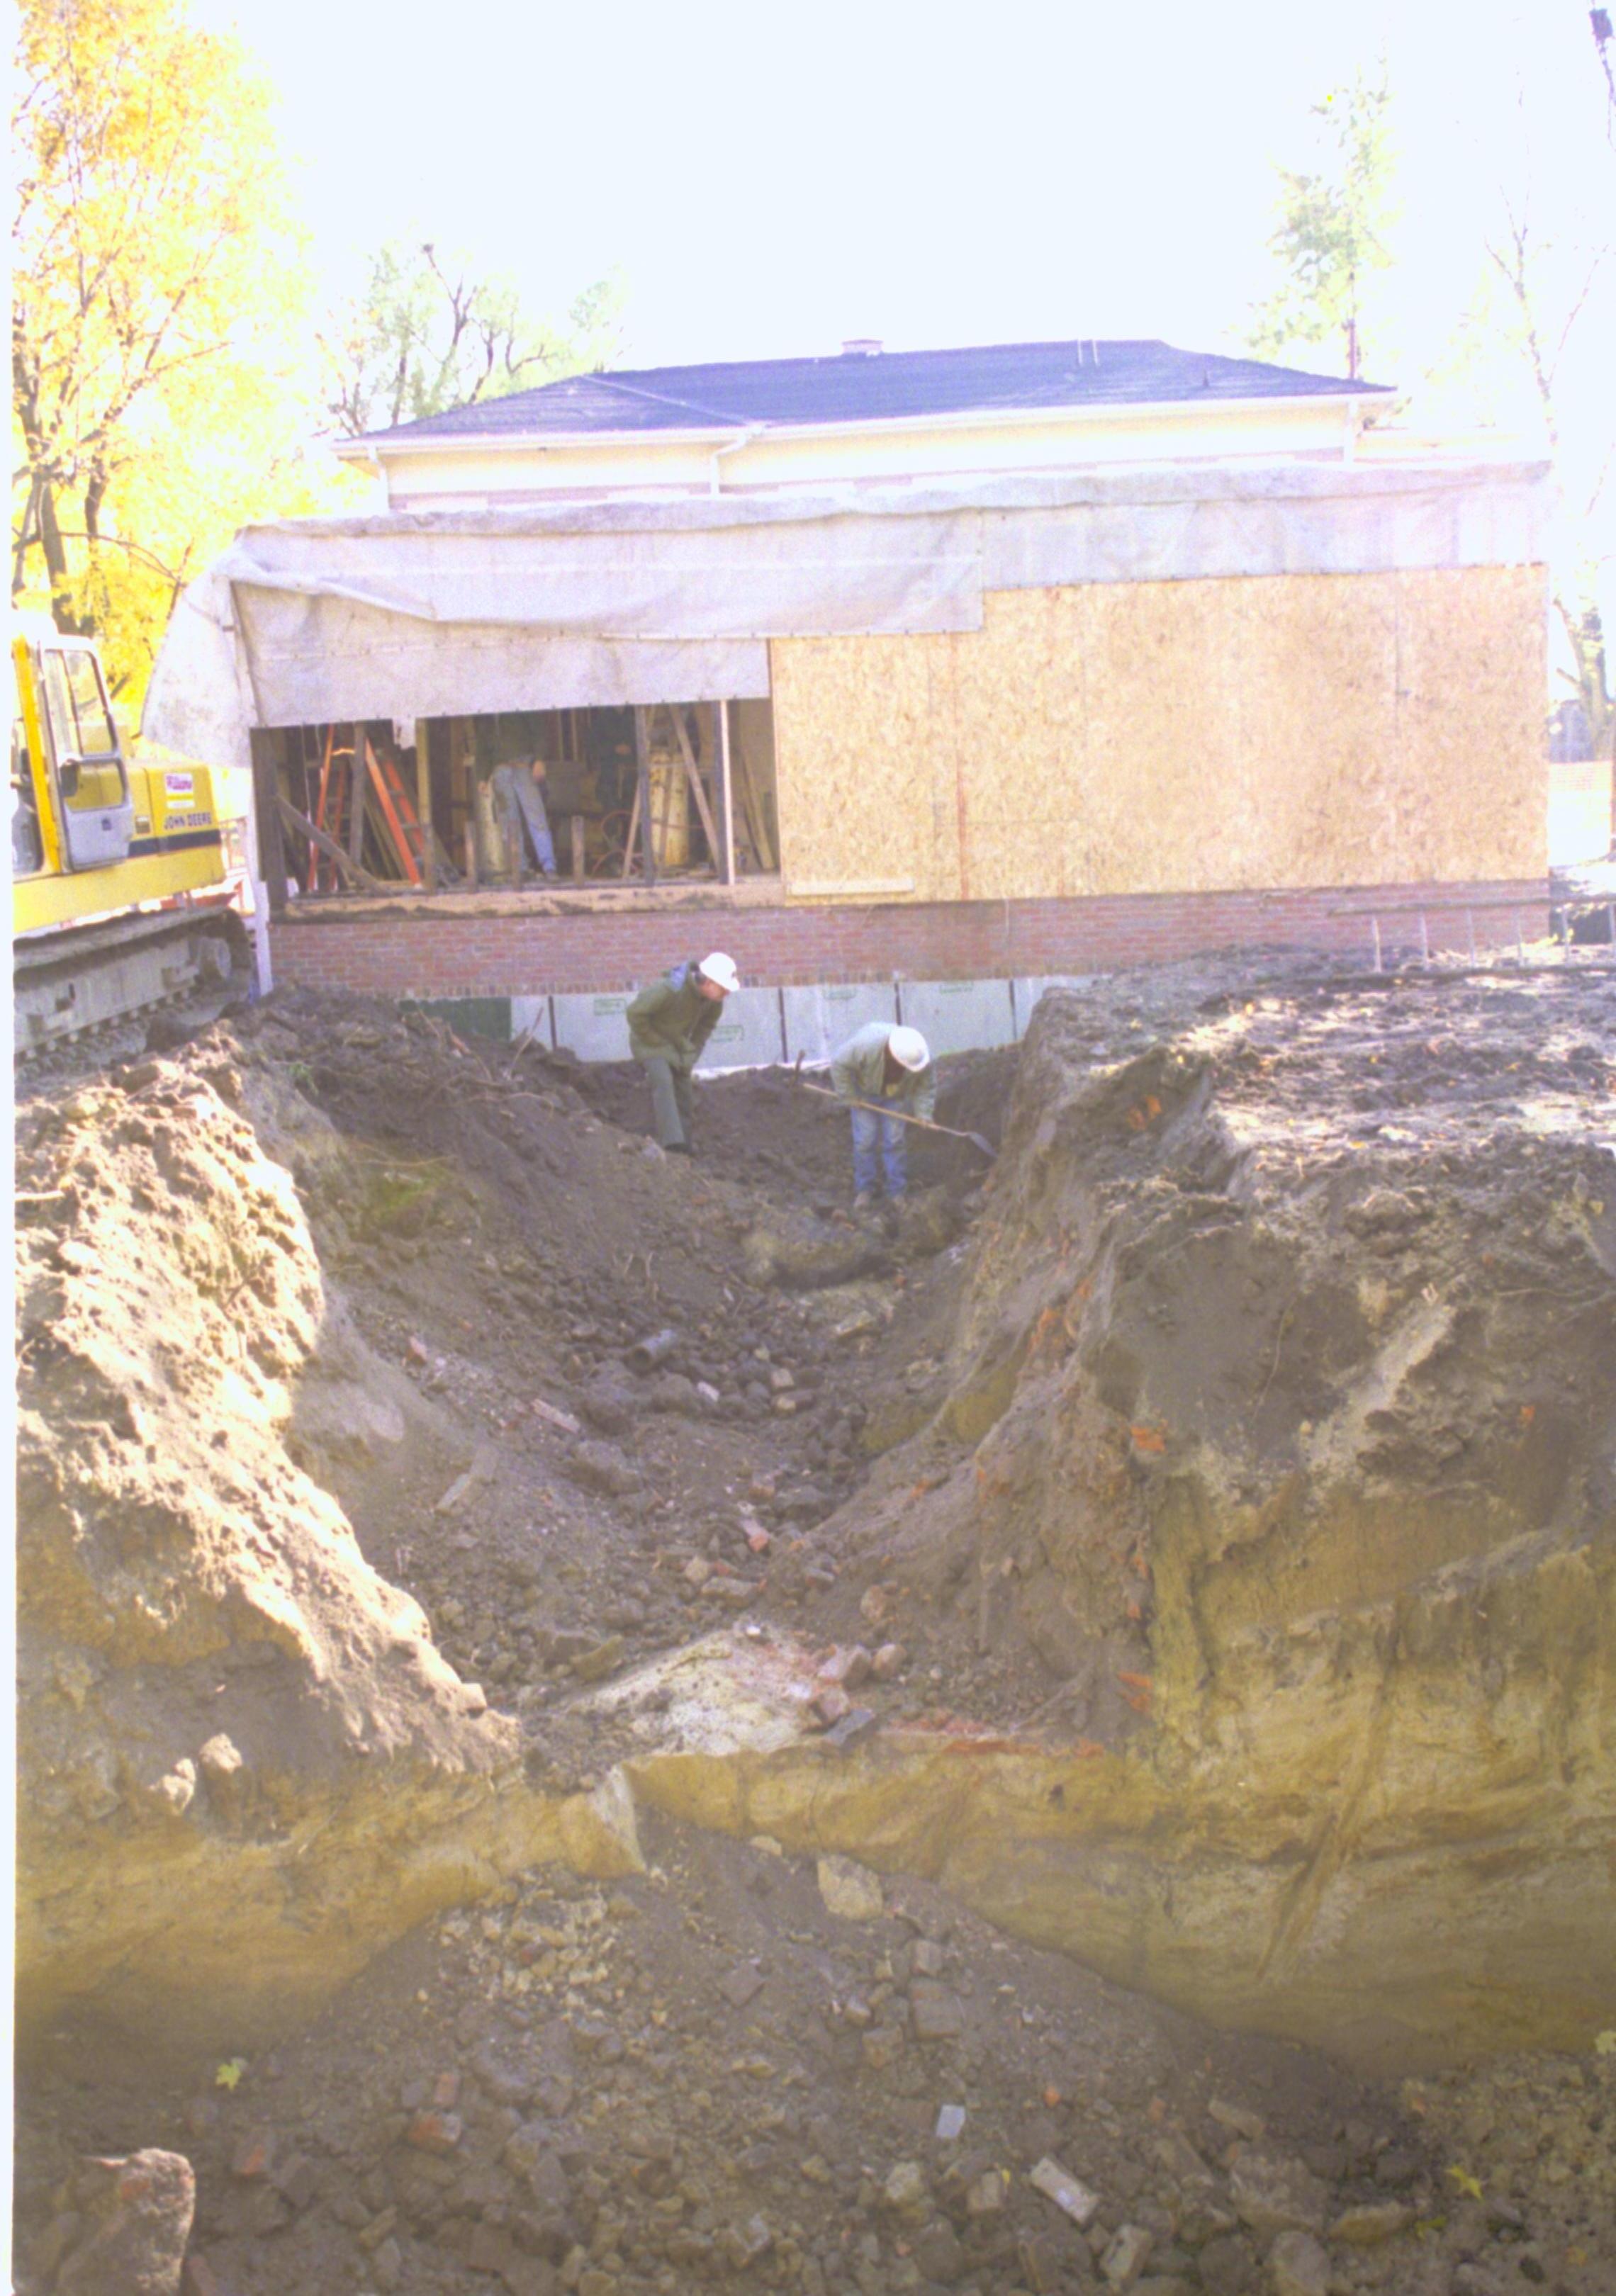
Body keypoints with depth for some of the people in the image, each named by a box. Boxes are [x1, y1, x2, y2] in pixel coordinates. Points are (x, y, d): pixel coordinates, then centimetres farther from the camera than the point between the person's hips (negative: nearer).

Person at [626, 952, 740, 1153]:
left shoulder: (713, 998, -13)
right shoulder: (670, 989, -35)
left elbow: (708, 1022, 9)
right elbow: (636, 1013, -28)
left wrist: (693, 1050, 2)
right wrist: (657, 1042, -21)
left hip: (679, 1044, 7)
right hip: (651, 1039, -7)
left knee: (682, 1091, 4)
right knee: (663, 1082, -26)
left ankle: (683, 1146, 11)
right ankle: (673, 1142, -35)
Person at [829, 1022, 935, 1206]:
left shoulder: (920, 1054, -32)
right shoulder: (866, 1044, -42)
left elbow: (926, 1087, -15)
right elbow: (839, 1063, -28)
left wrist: (924, 1115, -20)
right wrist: (848, 1095, -20)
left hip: (896, 1095, 2)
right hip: (865, 1091, -2)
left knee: (896, 1141, -2)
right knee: (865, 1140, -3)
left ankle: (897, 1192, 9)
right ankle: (864, 1189, 11)